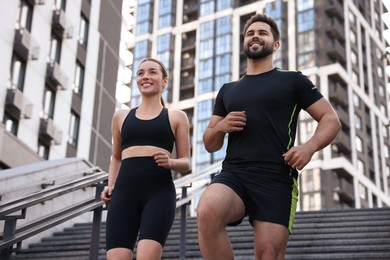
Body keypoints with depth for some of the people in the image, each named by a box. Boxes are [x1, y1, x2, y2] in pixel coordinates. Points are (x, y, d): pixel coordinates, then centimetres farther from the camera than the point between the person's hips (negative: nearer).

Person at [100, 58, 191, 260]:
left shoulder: (176, 117, 13)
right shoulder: (121, 116, 20)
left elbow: (185, 163, 12)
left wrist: (170, 162, -10)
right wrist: (110, 185, 13)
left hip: (159, 192, -2)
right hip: (124, 192, 2)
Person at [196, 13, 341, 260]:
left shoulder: (293, 80, 13)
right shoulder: (227, 90, 25)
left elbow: (331, 120, 10)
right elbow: (210, 145, 26)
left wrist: (310, 147, -10)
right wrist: (220, 127, 3)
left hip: (276, 179, -2)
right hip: (233, 174, 3)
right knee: (207, 211, -31)